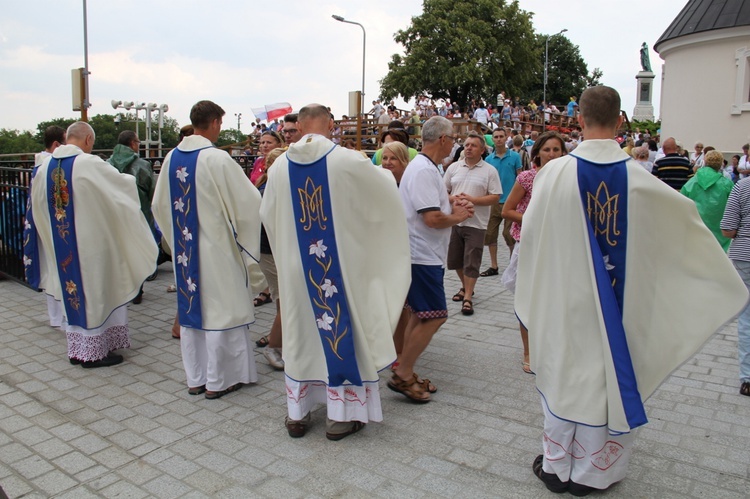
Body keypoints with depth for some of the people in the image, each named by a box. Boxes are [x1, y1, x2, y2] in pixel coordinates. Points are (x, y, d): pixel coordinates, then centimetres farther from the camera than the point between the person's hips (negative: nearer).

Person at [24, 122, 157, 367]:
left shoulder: (44, 167, 3)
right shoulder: (90, 164, -17)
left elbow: (37, 207, 12)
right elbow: (123, 184, -5)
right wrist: (130, 181, 15)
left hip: (60, 248, 6)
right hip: (90, 243, -6)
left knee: (72, 290, 16)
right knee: (95, 292, 5)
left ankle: (76, 349, 26)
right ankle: (94, 351, 13)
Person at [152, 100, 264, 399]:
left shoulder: (171, 158, 3)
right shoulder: (217, 159, -17)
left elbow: (159, 205, 11)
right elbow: (248, 200, -16)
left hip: (184, 247, 7)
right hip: (215, 246, -6)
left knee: (190, 307, 14)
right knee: (219, 309, 5)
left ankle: (195, 378, 25)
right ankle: (218, 380, 15)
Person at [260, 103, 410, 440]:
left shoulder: (281, 165, -3)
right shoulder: (348, 161, -12)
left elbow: (267, 214, 8)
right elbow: (387, 193, 2)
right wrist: (381, 173, 24)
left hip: (295, 266, 3)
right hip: (340, 264, -3)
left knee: (299, 332, 16)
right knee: (342, 329, 10)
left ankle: (297, 413, 27)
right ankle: (340, 415, 21)